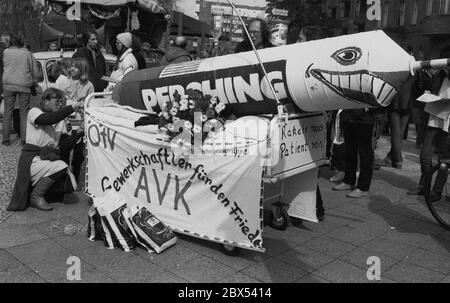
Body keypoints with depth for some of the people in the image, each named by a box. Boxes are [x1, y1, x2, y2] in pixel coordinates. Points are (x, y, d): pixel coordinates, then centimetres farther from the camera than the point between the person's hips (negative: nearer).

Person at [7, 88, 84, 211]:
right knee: (61, 167, -30)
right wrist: (73, 107, -31)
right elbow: (49, 119, -29)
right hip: (32, 158, -7)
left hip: (47, 157, 7)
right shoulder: (34, 112, -5)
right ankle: (36, 196, -11)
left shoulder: (58, 121, 15)